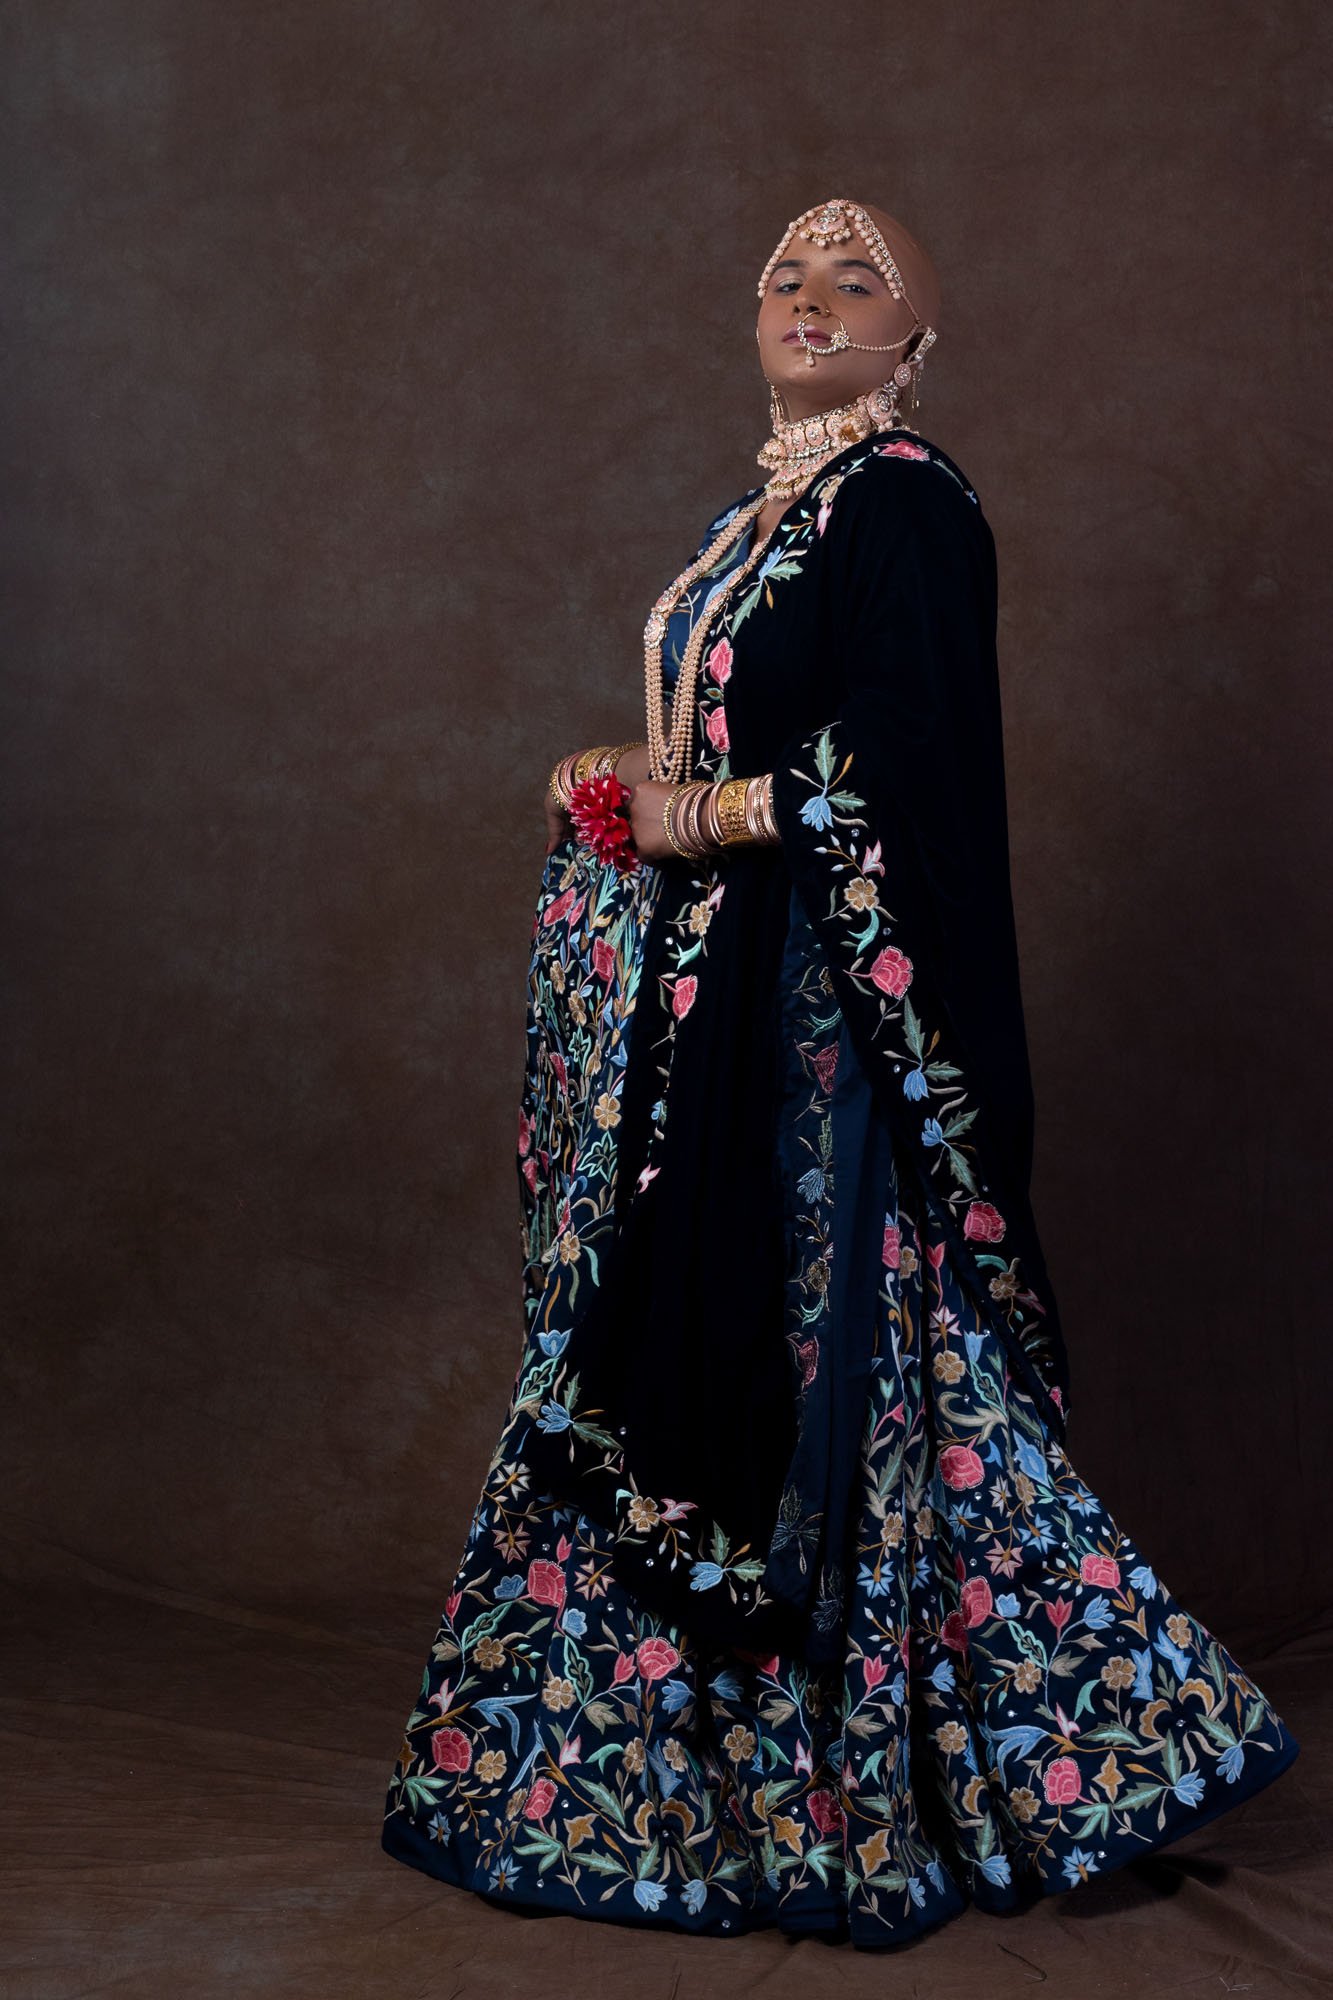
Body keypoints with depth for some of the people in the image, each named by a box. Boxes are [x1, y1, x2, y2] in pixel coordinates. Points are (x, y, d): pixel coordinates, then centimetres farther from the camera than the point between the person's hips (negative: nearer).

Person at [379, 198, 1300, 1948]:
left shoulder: (907, 504, -9)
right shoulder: (756, 518, 19)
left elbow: (888, 769, -19)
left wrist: (688, 815, -12)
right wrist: (632, 790, 5)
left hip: (830, 1007, -9)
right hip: (712, 1008, 9)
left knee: (829, 1350, -4)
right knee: (685, 1344, 11)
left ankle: (863, 1799, 10)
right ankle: (705, 1761, 23)